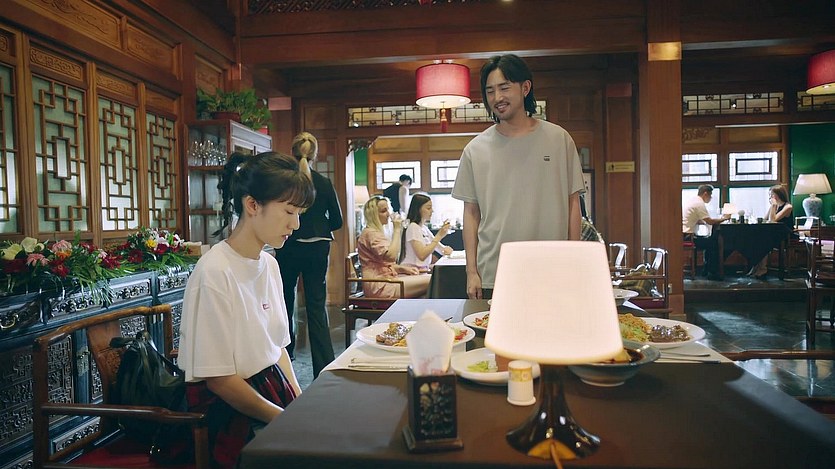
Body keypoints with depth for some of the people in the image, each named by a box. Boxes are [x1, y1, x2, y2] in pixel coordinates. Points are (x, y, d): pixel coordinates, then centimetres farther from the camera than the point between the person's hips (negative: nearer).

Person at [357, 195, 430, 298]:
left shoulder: (376, 232, 21)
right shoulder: (370, 233, -12)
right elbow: (391, 256, -26)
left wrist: (403, 268, 9)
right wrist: (397, 229, -17)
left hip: (386, 279, 10)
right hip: (379, 286, -10)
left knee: (428, 277, -3)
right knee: (430, 282, -19)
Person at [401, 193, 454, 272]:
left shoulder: (424, 228, 17)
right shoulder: (413, 227, -10)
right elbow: (422, 255, -20)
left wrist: (445, 249, -3)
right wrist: (439, 235, -18)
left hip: (423, 270, 9)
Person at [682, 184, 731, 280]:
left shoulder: (693, 201, 16)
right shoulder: (699, 203, -14)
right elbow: (710, 222, -16)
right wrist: (723, 218, 0)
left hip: (685, 235, 10)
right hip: (688, 237, -10)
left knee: (710, 241, 21)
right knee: (714, 243, -3)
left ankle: (707, 270, 24)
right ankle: (712, 273, 2)